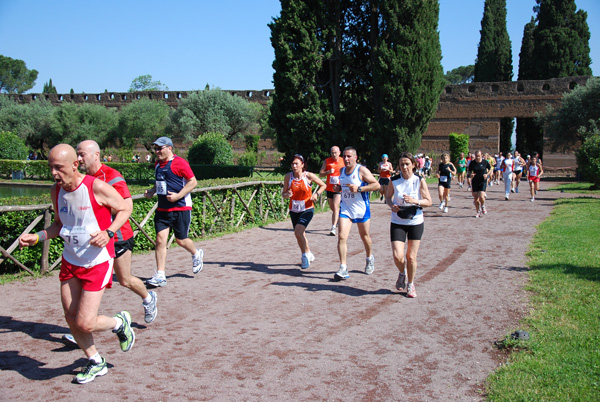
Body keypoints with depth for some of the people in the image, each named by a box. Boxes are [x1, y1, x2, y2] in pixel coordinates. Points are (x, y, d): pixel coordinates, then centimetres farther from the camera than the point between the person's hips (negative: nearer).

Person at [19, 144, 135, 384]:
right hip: (70, 261, 6)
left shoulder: (97, 188, -19)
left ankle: (119, 322, 24)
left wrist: (108, 232, -22)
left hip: (98, 263, -6)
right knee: (71, 319, 9)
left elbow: (125, 209, -6)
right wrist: (37, 237, -1)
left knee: (85, 324, -9)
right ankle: (96, 363, 31)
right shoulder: (56, 191, 0)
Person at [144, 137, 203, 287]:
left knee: (181, 240, 3)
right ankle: (160, 276, -2)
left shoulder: (179, 162, -11)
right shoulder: (158, 164, 13)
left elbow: (193, 181, -12)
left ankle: (196, 254, 37)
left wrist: (178, 196, -21)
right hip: (162, 209, 6)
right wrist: (151, 192, 7)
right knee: (160, 239, -4)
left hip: (181, 208, -6)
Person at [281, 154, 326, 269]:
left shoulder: (309, 176, -11)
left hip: (307, 209, -4)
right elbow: (283, 193, 4)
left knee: (298, 231, -23)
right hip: (294, 210, 4)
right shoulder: (288, 177, -4)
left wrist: (316, 194, -13)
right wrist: (287, 194, -19)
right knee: (300, 234, 13)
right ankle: (309, 254, 37)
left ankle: (305, 255, -3)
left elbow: (323, 185, 3)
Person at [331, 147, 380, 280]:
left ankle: (370, 259, 41)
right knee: (342, 237, -11)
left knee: (365, 237, 13)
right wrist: (339, 188, 2)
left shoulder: (361, 170, -12)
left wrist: (359, 189, -24)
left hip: (361, 209, -4)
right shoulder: (342, 171, 8)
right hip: (345, 208, 4)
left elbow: (376, 185, -14)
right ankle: (343, 268, -9)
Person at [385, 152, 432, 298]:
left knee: (411, 257, 4)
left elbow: (428, 201, -4)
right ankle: (402, 273, 25)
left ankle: (411, 284, 27)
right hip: (398, 222, 0)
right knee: (397, 256, -10)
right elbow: (388, 196, 11)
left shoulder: (420, 180, -7)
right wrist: (392, 205, -11)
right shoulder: (394, 180, -5)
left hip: (416, 222, 0)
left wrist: (415, 201, -22)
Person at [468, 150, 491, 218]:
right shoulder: (472, 163, -2)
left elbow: (490, 169, 9)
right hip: (474, 182, 2)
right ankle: (478, 211, 21)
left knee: (481, 196, -17)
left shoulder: (485, 162, -5)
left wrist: (487, 174, -10)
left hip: (482, 182, -2)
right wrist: (471, 174, -15)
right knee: (475, 198, 2)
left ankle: (483, 207, 14)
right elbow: (469, 171, 8)